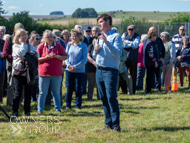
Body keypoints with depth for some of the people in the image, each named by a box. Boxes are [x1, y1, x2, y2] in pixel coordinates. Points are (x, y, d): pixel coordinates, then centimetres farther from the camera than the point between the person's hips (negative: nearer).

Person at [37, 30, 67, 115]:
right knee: (42, 93, 3)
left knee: (56, 93, 10)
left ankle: (58, 108, 20)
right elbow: (37, 59, -1)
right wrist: (46, 57, -14)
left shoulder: (58, 46, 4)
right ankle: (40, 109, 10)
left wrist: (56, 56, -13)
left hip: (56, 73, 1)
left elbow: (65, 57, 3)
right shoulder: (41, 46, 1)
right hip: (44, 73, -1)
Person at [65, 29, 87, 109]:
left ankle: (78, 105, 11)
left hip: (79, 70, -3)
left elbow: (84, 59, -8)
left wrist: (75, 66, -14)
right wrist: (69, 65, -10)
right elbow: (66, 56, 6)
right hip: (69, 70, 3)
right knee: (69, 88, 6)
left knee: (78, 88, 2)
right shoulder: (69, 45, 5)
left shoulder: (83, 46, -5)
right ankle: (68, 105, 15)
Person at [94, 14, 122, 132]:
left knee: (111, 97, -13)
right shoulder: (100, 37, 18)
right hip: (99, 70, 7)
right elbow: (95, 55, 26)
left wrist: (107, 42, -25)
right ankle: (108, 123, 14)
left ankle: (116, 124, -10)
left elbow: (118, 54, -18)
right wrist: (96, 51, 3)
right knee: (103, 98, 8)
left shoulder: (116, 36, -5)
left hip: (111, 70, -7)